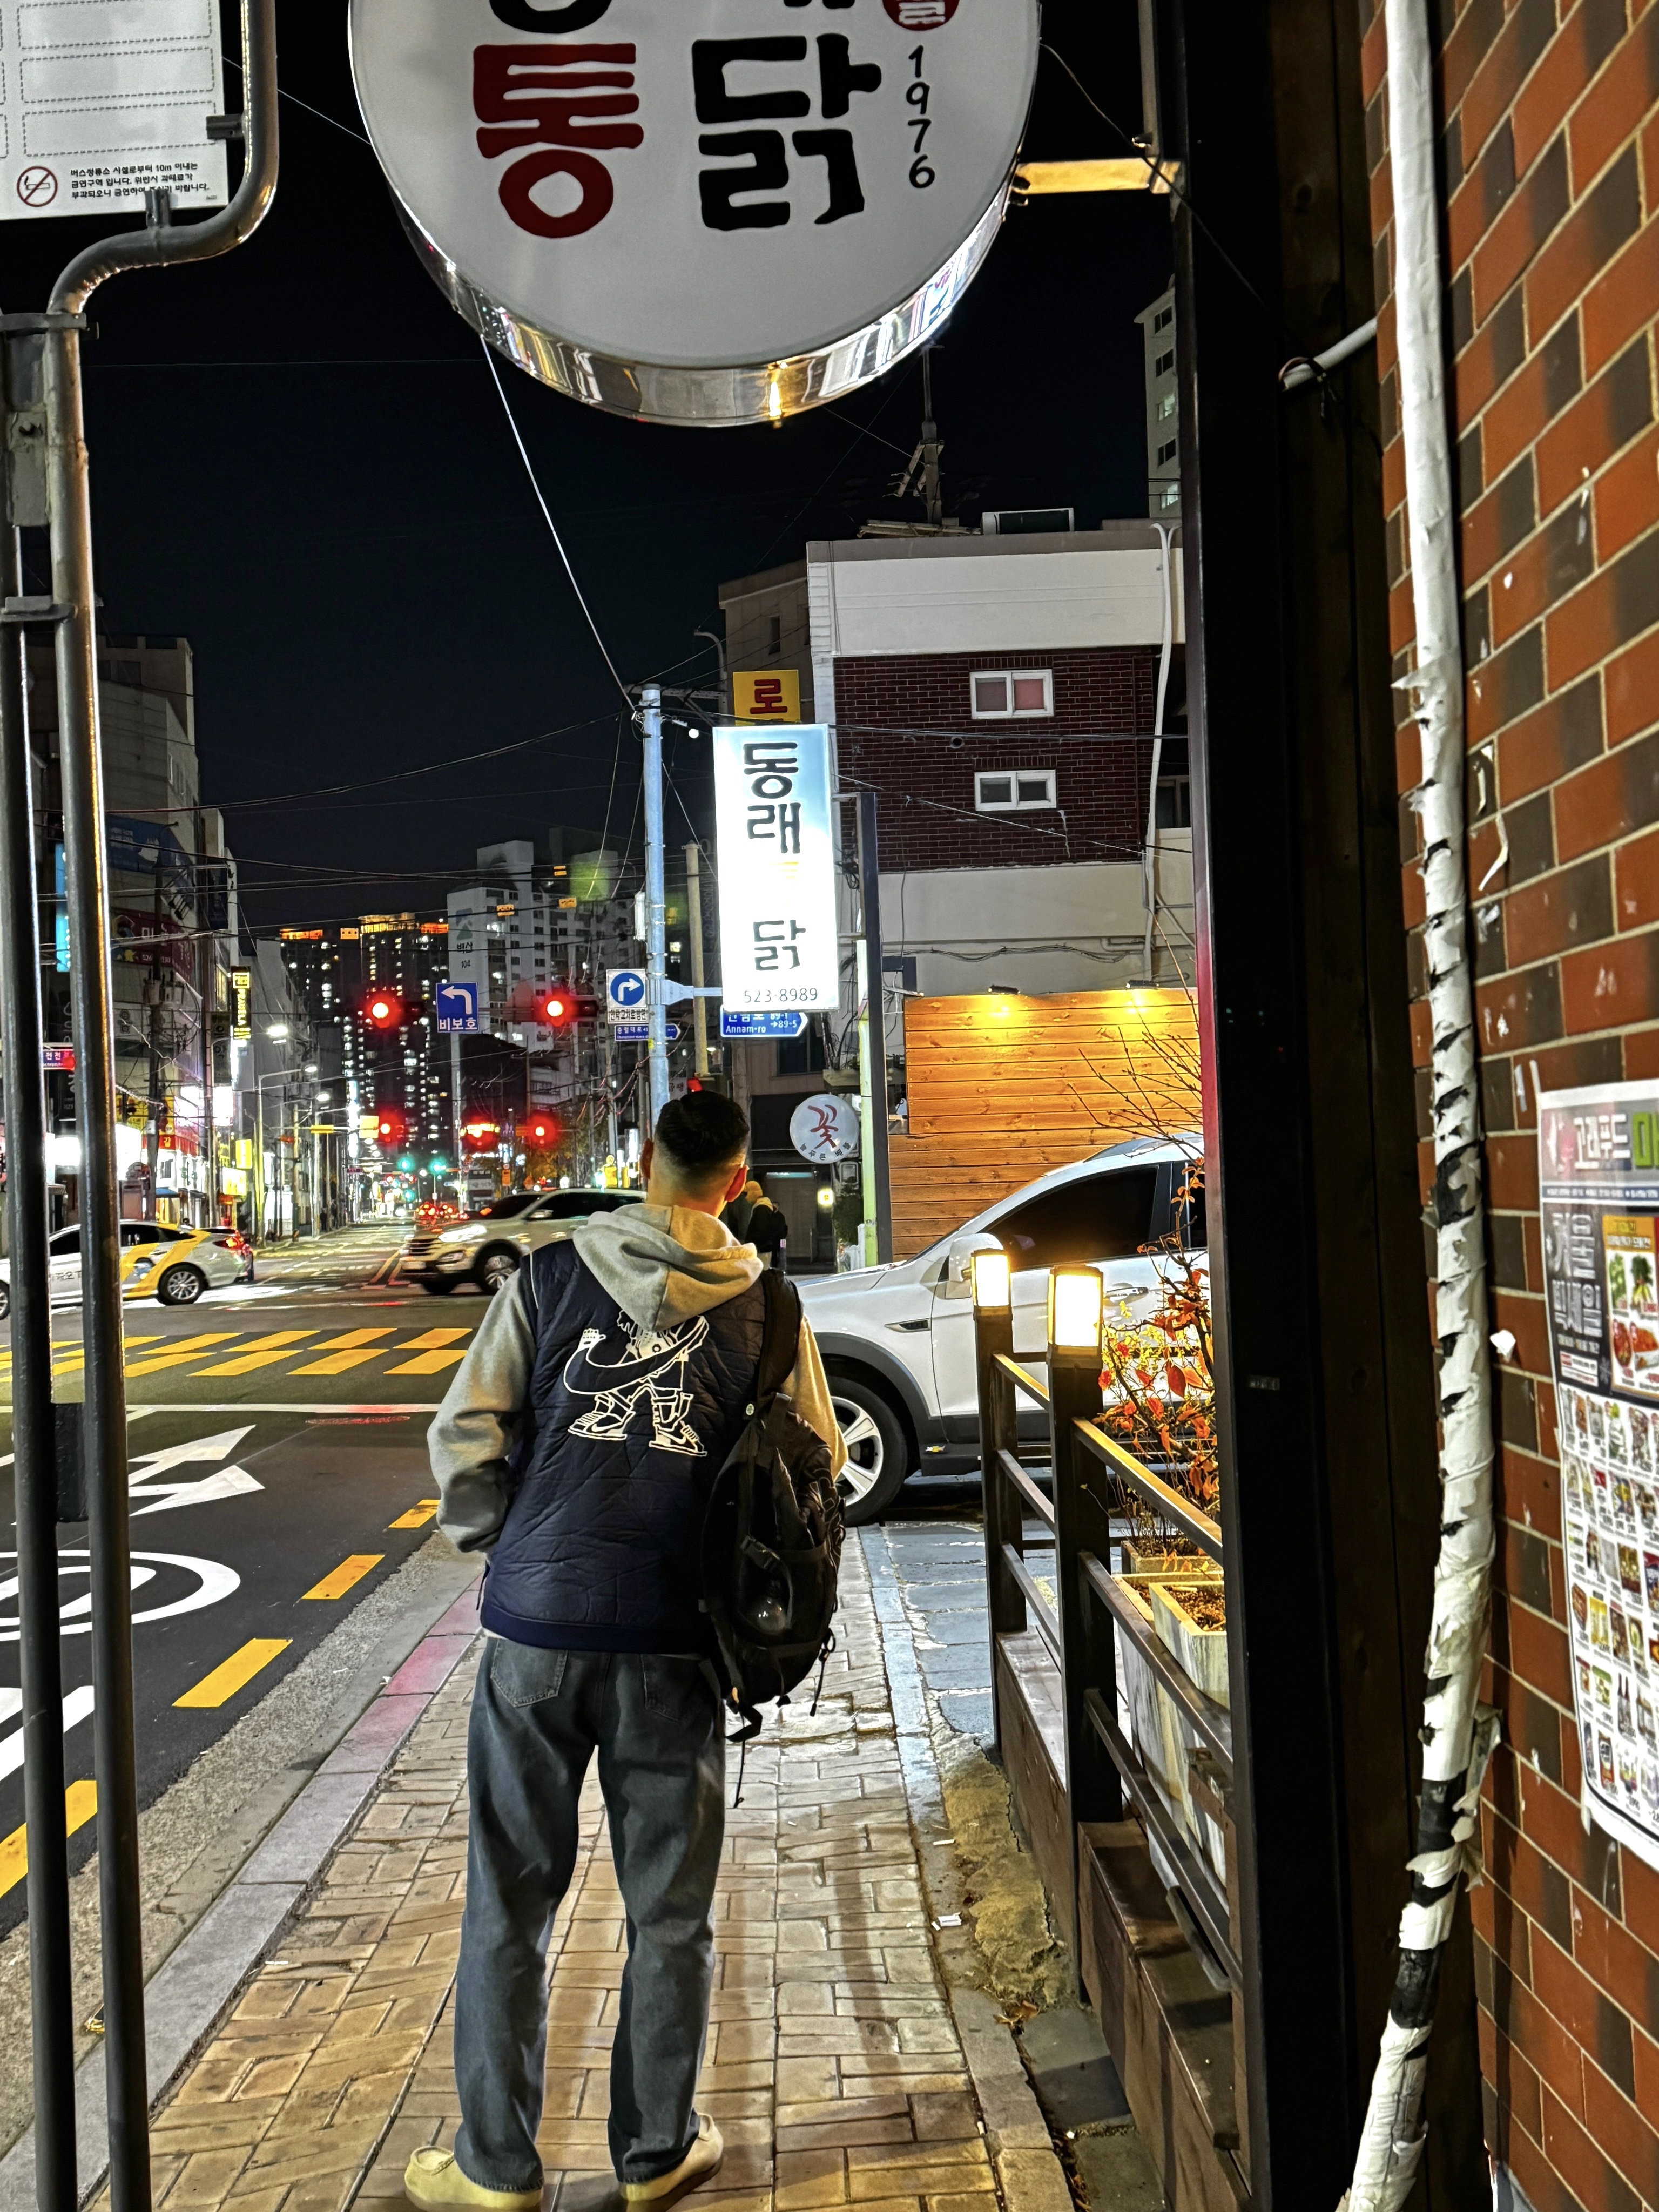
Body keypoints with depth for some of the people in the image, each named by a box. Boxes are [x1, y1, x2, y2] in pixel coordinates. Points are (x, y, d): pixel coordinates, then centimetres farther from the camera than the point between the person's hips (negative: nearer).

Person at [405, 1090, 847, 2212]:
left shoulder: (551, 1278, 0)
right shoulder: (763, 1305, 1)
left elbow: (467, 1432, -2)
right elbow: (815, 1466, 5)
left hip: (538, 1627, 0)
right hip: (676, 1639, 0)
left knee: (511, 1900, 12)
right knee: (670, 1909, 13)